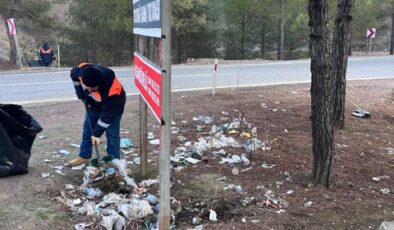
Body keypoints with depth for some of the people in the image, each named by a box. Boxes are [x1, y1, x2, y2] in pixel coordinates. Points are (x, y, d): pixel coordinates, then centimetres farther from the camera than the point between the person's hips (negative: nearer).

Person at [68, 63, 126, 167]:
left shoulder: (112, 90, -44)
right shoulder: (81, 71, -32)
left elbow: (107, 113, -33)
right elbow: (74, 75, -4)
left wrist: (97, 133, -26)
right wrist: (81, 95, -7)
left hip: (113, 105, -5)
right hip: (93, 102, 6)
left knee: (112, 134, -7)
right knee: (87, 128, 13)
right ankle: (84, 156, 28)